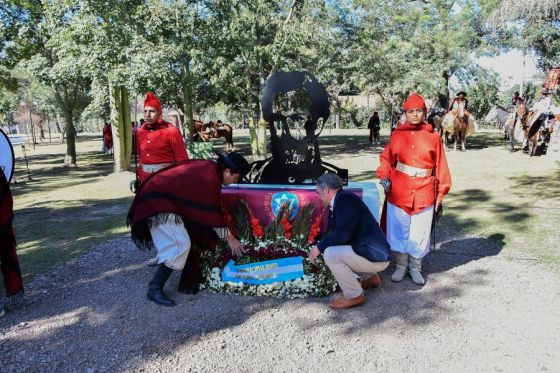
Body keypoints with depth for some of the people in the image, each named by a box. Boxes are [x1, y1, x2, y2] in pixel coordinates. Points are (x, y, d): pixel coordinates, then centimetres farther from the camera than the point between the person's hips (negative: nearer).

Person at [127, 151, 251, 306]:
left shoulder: (208, 167, 7)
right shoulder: (209, 177, -22)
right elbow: (213, 211, -17)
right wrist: (230, 238, -7)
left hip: (159, 194, 11)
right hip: (159, 202, -11)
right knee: (180, 245, -14)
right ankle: (155, 289, -10)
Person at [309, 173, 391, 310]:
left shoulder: (345, 198, -19)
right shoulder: (339, 201, 9)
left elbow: (343, 233, -28)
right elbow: (332, 232, 22)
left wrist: (319, 247, -17)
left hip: (376, 257, -10)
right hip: (368, 251, 10)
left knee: (330, 254, -23)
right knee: (333, 246, 24)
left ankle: (354, 296, -6)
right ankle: (370, 277, 27)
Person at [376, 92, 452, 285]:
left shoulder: (433, 137, 1)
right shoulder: (397, 135, 3)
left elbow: (441, 167, 2)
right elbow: (386, 158, 9)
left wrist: (441, 193, 0)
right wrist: (384, 177, -8)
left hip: (424, 193, 0)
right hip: (398, 191, 1)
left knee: (419, 233, 8)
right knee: (399, 230, 10)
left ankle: (415, 268, 27)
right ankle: (401, 266, 28)